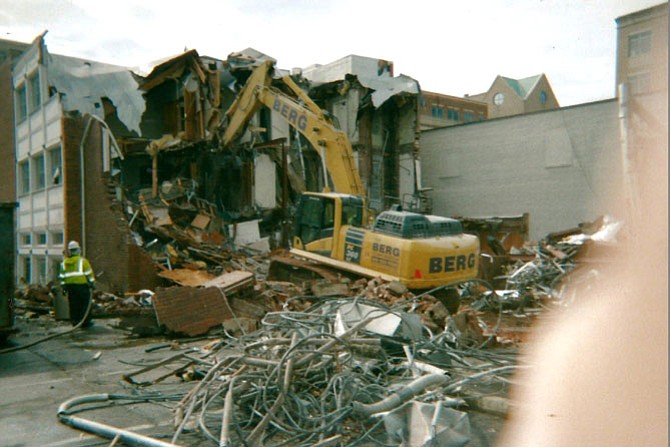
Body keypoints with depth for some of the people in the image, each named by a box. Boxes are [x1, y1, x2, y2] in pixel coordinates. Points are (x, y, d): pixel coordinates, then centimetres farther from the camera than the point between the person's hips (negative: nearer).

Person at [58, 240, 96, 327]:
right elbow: (89, 273, -5)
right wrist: (92, 283, 3)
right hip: (81, 284, -5)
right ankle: (85, 322, 1)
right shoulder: (82, 260, -6)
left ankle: (75, 321, 13)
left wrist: (64, 287, 17)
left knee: (73, 304, 11)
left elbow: (62, 276, 11)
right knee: (85, 304, 1)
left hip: (70, 285, 5)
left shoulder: (64, 262, 9)